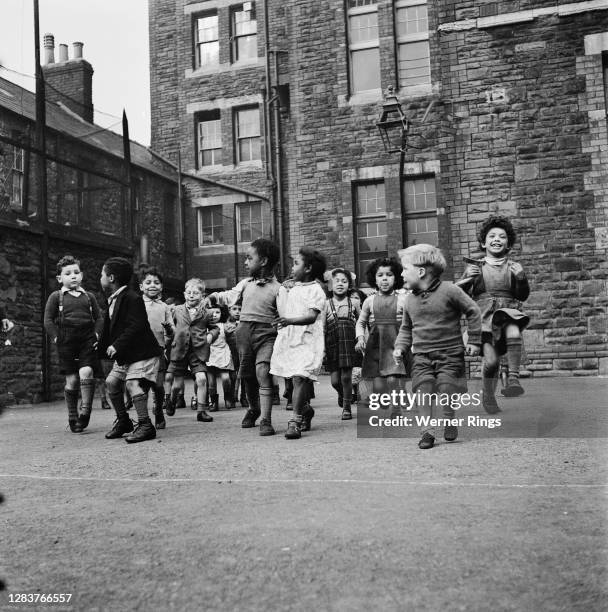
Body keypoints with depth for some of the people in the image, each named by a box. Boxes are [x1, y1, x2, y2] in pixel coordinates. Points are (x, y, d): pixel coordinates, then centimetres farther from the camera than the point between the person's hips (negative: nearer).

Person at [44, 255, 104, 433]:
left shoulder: (88, 296, 14)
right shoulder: (56, 297, 8)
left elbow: (99, 318, 15)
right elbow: (48, 320, 5)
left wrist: (97, 334, 1)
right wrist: (56, 337, -5)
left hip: (87, 340, 1)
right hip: (66, 342, -1)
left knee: (86, 372, -17)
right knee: (71, 380, 1)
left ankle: (85, 411, -10)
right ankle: (72, 417, 13)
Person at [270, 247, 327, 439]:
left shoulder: (315, 289, -5)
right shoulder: (291, 288, 19)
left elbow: (311, 316, -18)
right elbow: (282, 312, 22)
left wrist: (290, 321, -31)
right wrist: (282, 291, 17)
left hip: (306, 339, -7)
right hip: (288, 338, 7)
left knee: (299, 378, -15)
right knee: (297, 379, 11)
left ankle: (295, 420, -15)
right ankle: (305, 411, 29)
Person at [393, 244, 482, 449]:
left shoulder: (449, 291, -9)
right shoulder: (410, 299, 6)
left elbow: (473, 312, 0)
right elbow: (406, 328, 18)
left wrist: (474, 341, 2)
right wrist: (400, 347, 3)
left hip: (450, 354, -4)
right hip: (422, 355, 4)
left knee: (446, 389, -8)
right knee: (423, 390, -8)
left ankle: (450, 423, 19)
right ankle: (427, 431, 2)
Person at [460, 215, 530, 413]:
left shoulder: (513, 267, 14)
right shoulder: (475, 267, 12)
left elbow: (522, 296, 9)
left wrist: (521, 278, -9)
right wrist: (468, 279, -8)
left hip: (508, 312, 1)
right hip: (484, 315, 0)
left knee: (514, 334, -36)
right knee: (490, 359, -16)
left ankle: (513, 376, -23)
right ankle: (488, 395, 11)